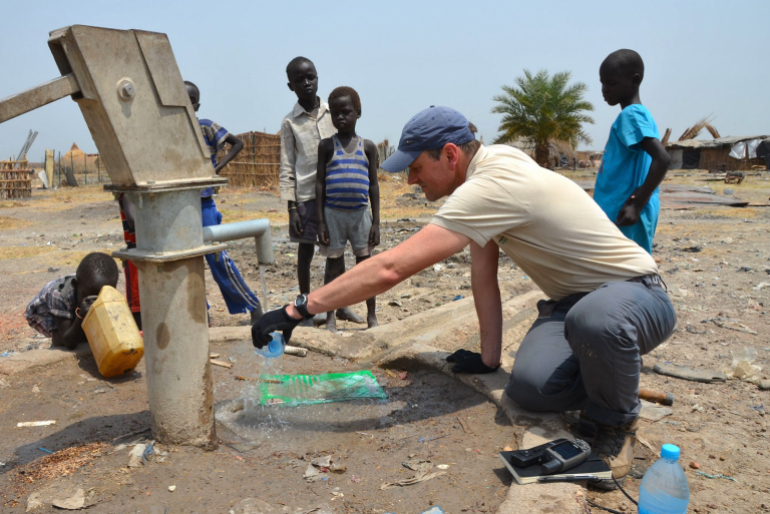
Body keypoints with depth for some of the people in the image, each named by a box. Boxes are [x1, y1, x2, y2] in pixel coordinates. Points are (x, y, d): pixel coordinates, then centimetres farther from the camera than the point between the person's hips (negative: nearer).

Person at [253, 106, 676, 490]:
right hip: (570, 300, 7)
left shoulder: (491, 186, -31)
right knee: (529, 385, -20)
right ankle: (608, 380, 14)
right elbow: (483, 275, 2)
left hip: (636, 293, -7)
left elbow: (389, 269, -36)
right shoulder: (485, 171, -1)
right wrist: (488, 358, 5)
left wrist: (298, 308, -30)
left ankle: (618, 421, -9)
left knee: (594, 319, -42)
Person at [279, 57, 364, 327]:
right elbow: (287, 168, -2)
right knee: (306, 251, 6)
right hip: (306, 195, -2)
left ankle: (340, 304, 25)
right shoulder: (289, 122, -1)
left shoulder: (332, 113, 6)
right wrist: (291, 207, -7)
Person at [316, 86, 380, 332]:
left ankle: (372, 316, 17)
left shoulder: (368, 146, 4)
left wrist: (376, 221, -1)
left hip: (360, 213, 1)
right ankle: (330, 318, 16)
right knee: (334, 265, 6)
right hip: (333, 214, -1)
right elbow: (320, 183, 0)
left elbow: (373, 185, 4)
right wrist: (320, 221, -6)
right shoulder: (326, 145, 1)